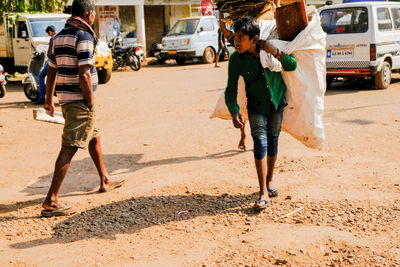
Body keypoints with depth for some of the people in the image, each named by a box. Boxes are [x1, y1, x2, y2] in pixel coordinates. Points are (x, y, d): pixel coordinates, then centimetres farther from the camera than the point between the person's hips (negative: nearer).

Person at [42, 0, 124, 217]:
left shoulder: (59, 37, 13)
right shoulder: (83, 37, -13)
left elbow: (52, 72, 16)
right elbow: (84, 75, -21)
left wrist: (49, 100, 21)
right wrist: (91, 101, -11)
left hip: (65, 99, 9)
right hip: (80, 100, -9)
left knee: (94, 137, 23)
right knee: (69, 148, -9)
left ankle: (105, 181, 37)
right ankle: (51, 201, -10)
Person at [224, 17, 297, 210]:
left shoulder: (269, 47, -18)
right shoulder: (236, 59, -20)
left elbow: (292, 66, -9)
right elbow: (231, 90, -16)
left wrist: (276, 53, -28)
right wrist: (234, 112, -32)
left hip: (277, 100, 1)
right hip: (256, 104, -1)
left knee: (272, 141, 9)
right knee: (260, 142, -14)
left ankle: (269, 181, 31)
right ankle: (263, 193, -13)